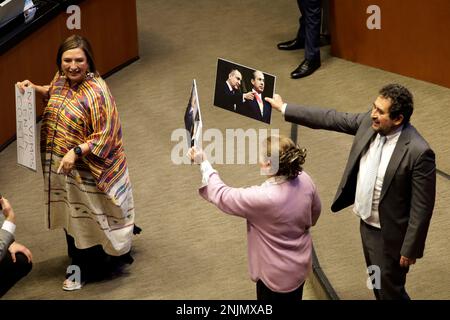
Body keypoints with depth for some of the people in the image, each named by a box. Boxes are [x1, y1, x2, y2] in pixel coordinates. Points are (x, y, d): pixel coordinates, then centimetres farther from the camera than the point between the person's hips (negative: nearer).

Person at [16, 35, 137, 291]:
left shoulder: (97, 92, -26)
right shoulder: (62, 79, -3)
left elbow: (105, 136, -25)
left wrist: (76, 152, -34)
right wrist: (36, 89, 5)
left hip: (87, 169, -7)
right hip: (62, 165, 8)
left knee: (89, 217, 9)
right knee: (71, 215, 22)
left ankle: (89, 269, 28)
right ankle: (80, 263, 41)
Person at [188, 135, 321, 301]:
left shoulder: (262, 198, -36)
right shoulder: (305, 180, -16)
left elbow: (221, 195, -22)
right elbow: (315, 211, 4)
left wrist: (204, 163, -10)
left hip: (276, 275, -6)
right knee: (293, 297, 28)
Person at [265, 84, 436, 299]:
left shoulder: (418, 152, -30)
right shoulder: (369, 122, -11)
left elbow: (422, 206, -23)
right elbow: (330, 119, 2)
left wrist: (410, 249, -18)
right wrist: (284, 108, 5)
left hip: (390, 235, -7)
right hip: (366, 224, 7)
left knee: (390, 291, 10)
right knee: (377, 285, 26)